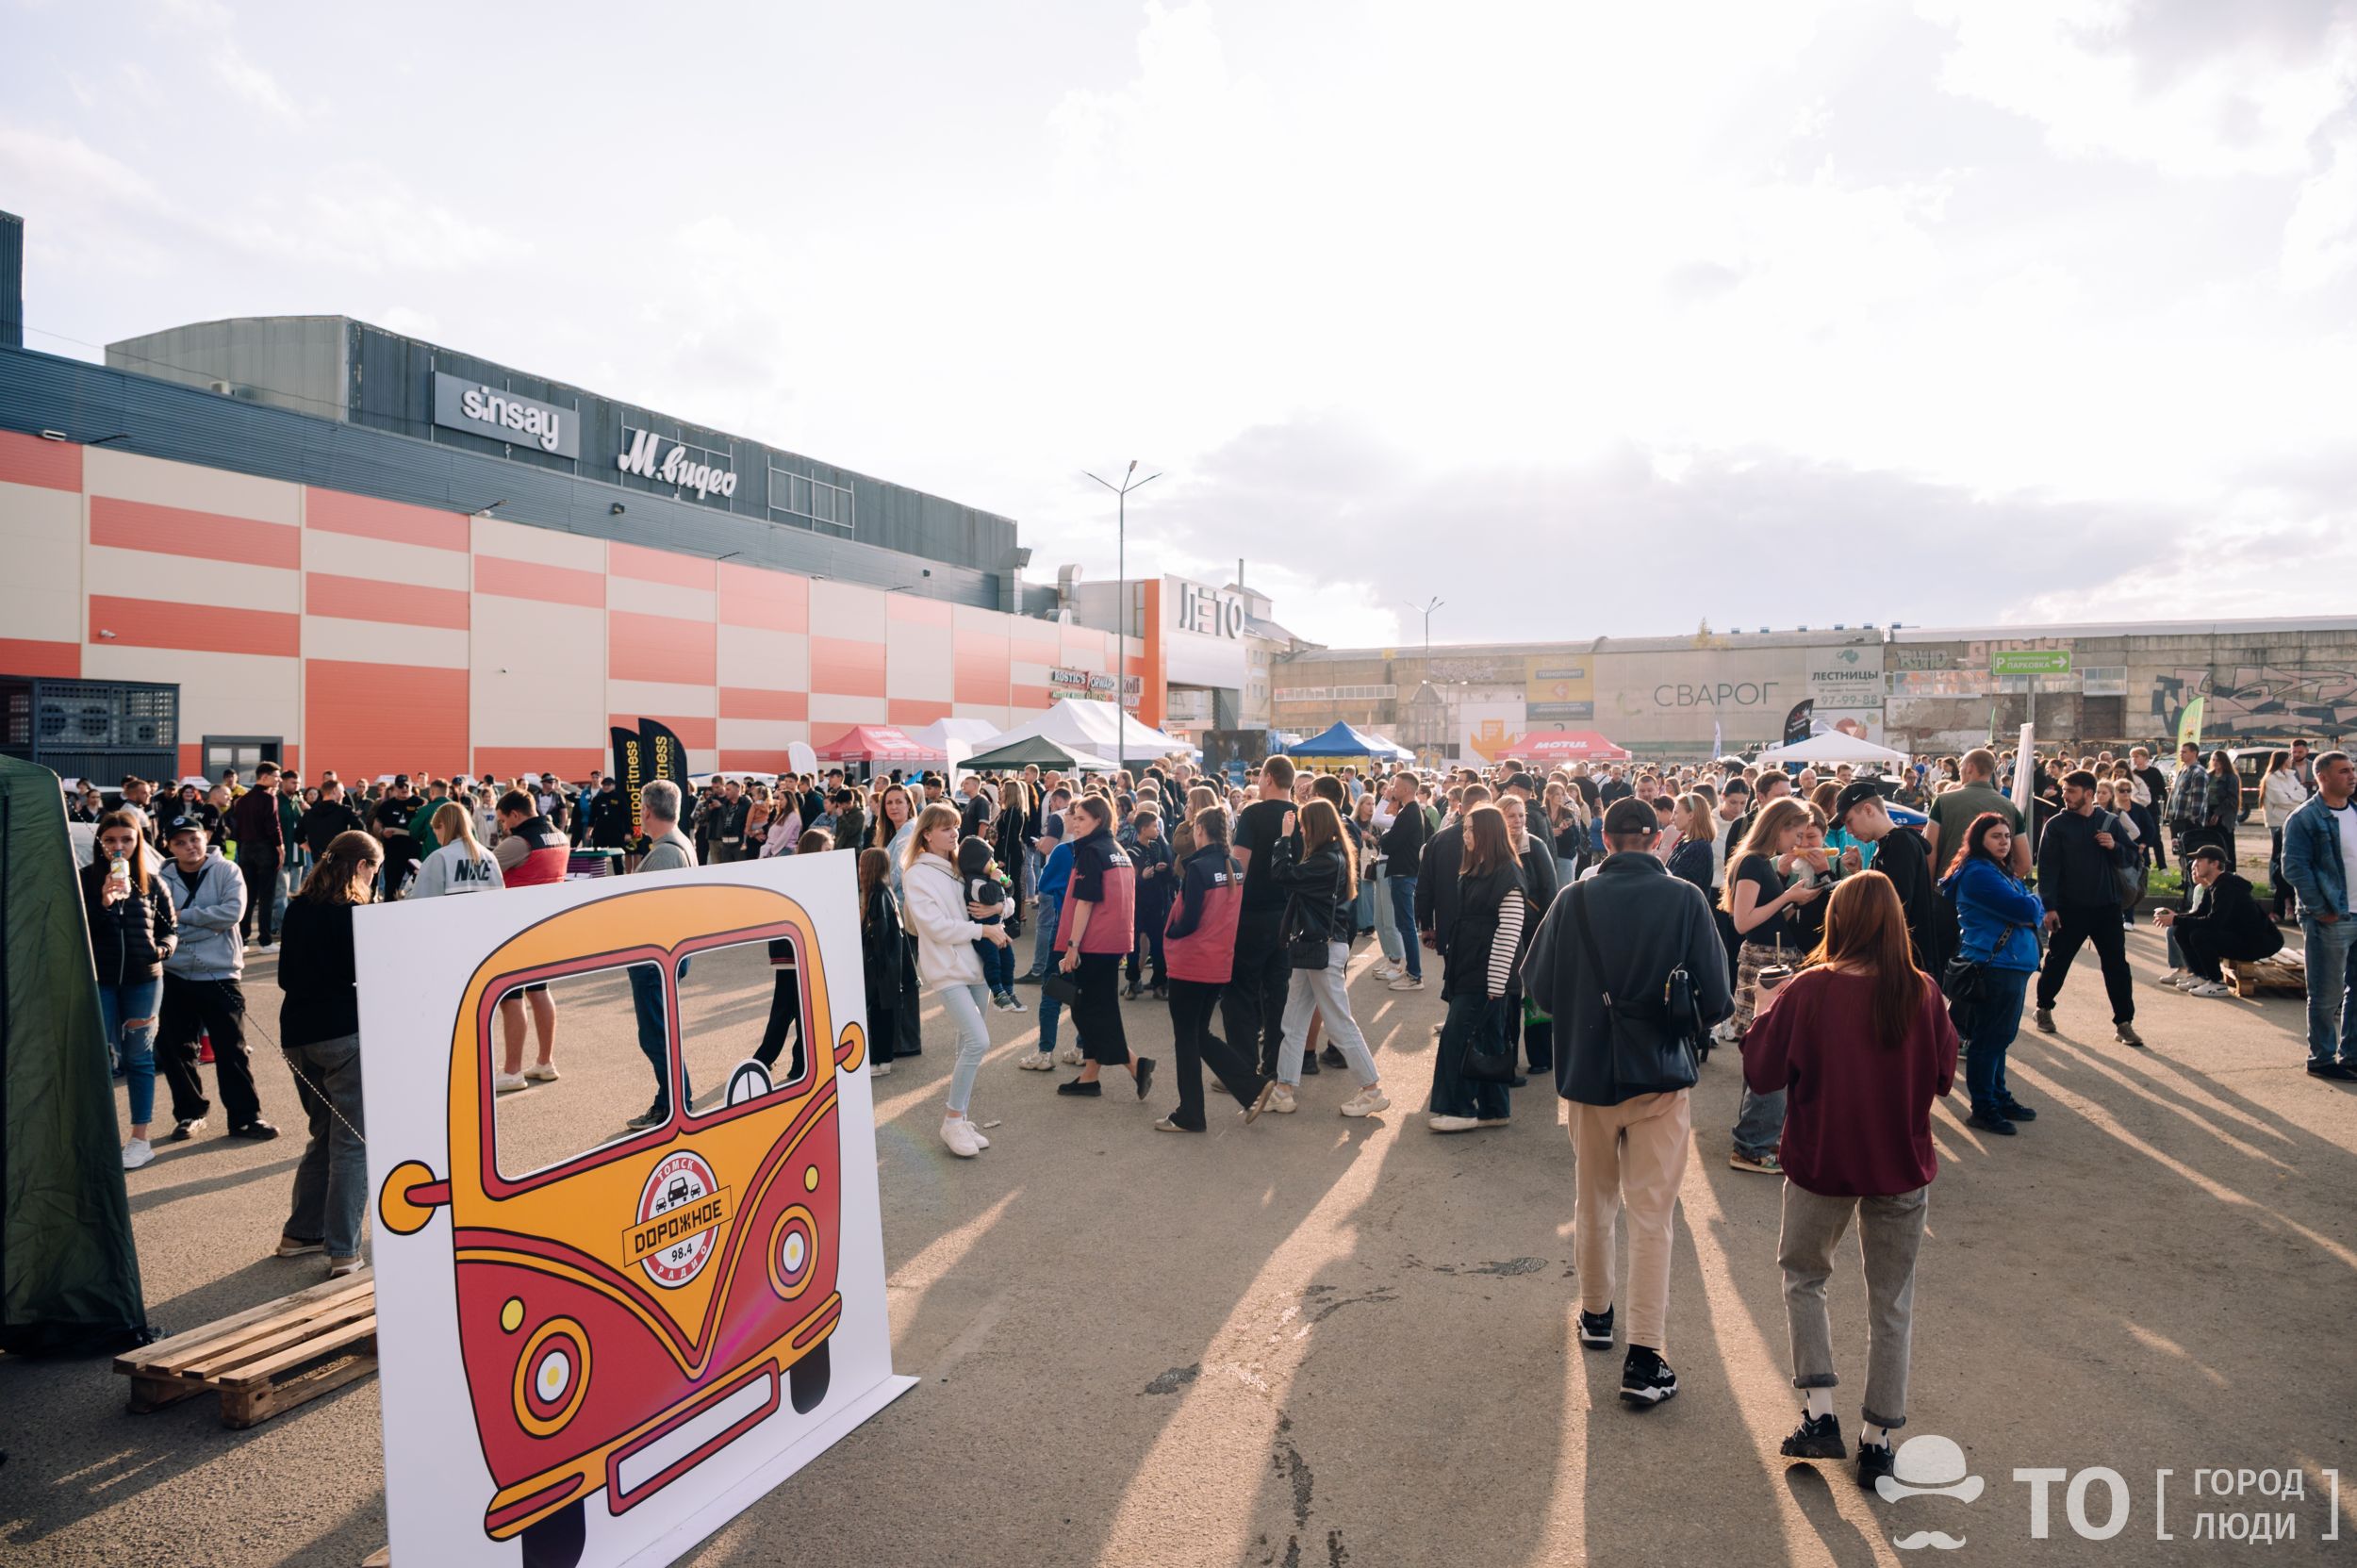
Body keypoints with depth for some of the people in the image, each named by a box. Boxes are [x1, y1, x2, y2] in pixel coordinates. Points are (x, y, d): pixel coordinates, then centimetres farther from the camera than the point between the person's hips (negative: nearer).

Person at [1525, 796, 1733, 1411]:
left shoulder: (1575, 899, -9)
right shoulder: (1685, 900, -12)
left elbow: (1537, 984, -5)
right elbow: (1715, 999, -12)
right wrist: (1691, 1015, 10)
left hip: (1589, 1070, 2)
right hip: (1661, 1079, -2)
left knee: (1596, 1203, 20)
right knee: (1651, 1212, 4)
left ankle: (1596, 1314, 37)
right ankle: (1644, 1361, 4)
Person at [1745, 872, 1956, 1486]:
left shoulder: (1807, 991, -16)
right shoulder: (1922, 993, -9)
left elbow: (1761, 1073, -12)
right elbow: (1944, 1077, 2)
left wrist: (1768, 1016, 3)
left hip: (1821, 1163, -2)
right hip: (1903, 1165, 2)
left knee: (1803, 1276, 20)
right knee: (1891, 1300, 16)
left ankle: (1819, 1412, 13)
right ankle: (1879, 1437, 23)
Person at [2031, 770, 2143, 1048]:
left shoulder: (2109, 822, 5)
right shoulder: (2057, 825, -4)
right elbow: (2047, 867, -8)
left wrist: (2115, 847, -11)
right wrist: (2049, 906, -15)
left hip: (2106, 905, 2)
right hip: (2069, 907, -2)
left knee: (2117, 964, 2)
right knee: (2057, 961, 8)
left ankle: (2124, 1022, 10)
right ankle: (2043, 1009, 27)